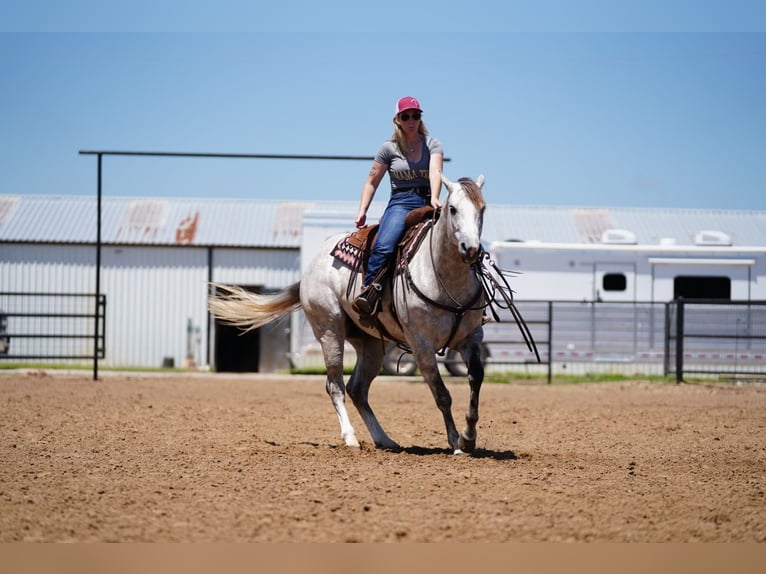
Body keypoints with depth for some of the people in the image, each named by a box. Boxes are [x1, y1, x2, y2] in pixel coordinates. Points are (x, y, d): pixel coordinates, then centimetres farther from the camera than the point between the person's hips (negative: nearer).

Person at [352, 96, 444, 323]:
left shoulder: (432, 144, 8)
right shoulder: (389, 148, 8)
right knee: (383, 246, -32)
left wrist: (434, 198, -29)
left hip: (427, 203, 1)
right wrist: (362, 211, 3)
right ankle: (367, 295, -32)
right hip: (400, 203, -1)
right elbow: (372, 182, 13)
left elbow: (435, 172, -10)